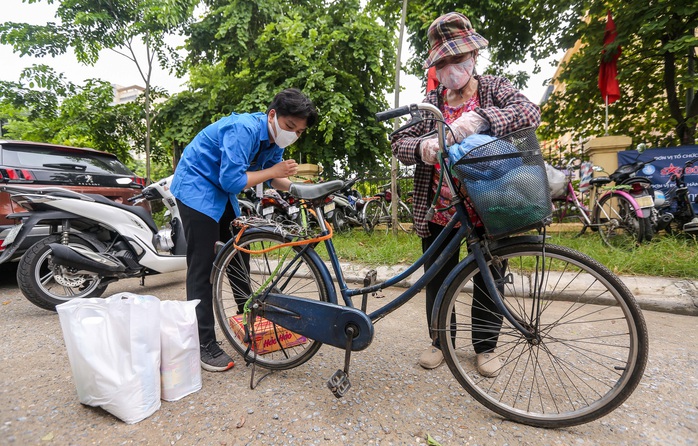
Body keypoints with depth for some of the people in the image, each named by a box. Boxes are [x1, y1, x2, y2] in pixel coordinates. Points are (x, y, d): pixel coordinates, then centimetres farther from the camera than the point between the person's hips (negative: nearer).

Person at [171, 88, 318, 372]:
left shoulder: (275, 139, -1)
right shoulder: (244, 128, -27)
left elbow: (274, 177, 2)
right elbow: (232, 180, -31)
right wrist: (272, 171, -23)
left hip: (222, 193, 9)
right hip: (196, 187, -9)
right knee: (203, 266, -9)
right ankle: (203, 344, -2)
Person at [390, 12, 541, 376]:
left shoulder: (494, 89, 1)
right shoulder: (430, 102, 6)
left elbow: (529, 112, -19)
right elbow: (399, 143, -4)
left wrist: (478, 119, -37)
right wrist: (421, 147, -27)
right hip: (438, 211, 2)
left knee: (488, 280, 10)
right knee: (437, 279, 10)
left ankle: (485, 347, 31)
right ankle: (440, 341, 32)